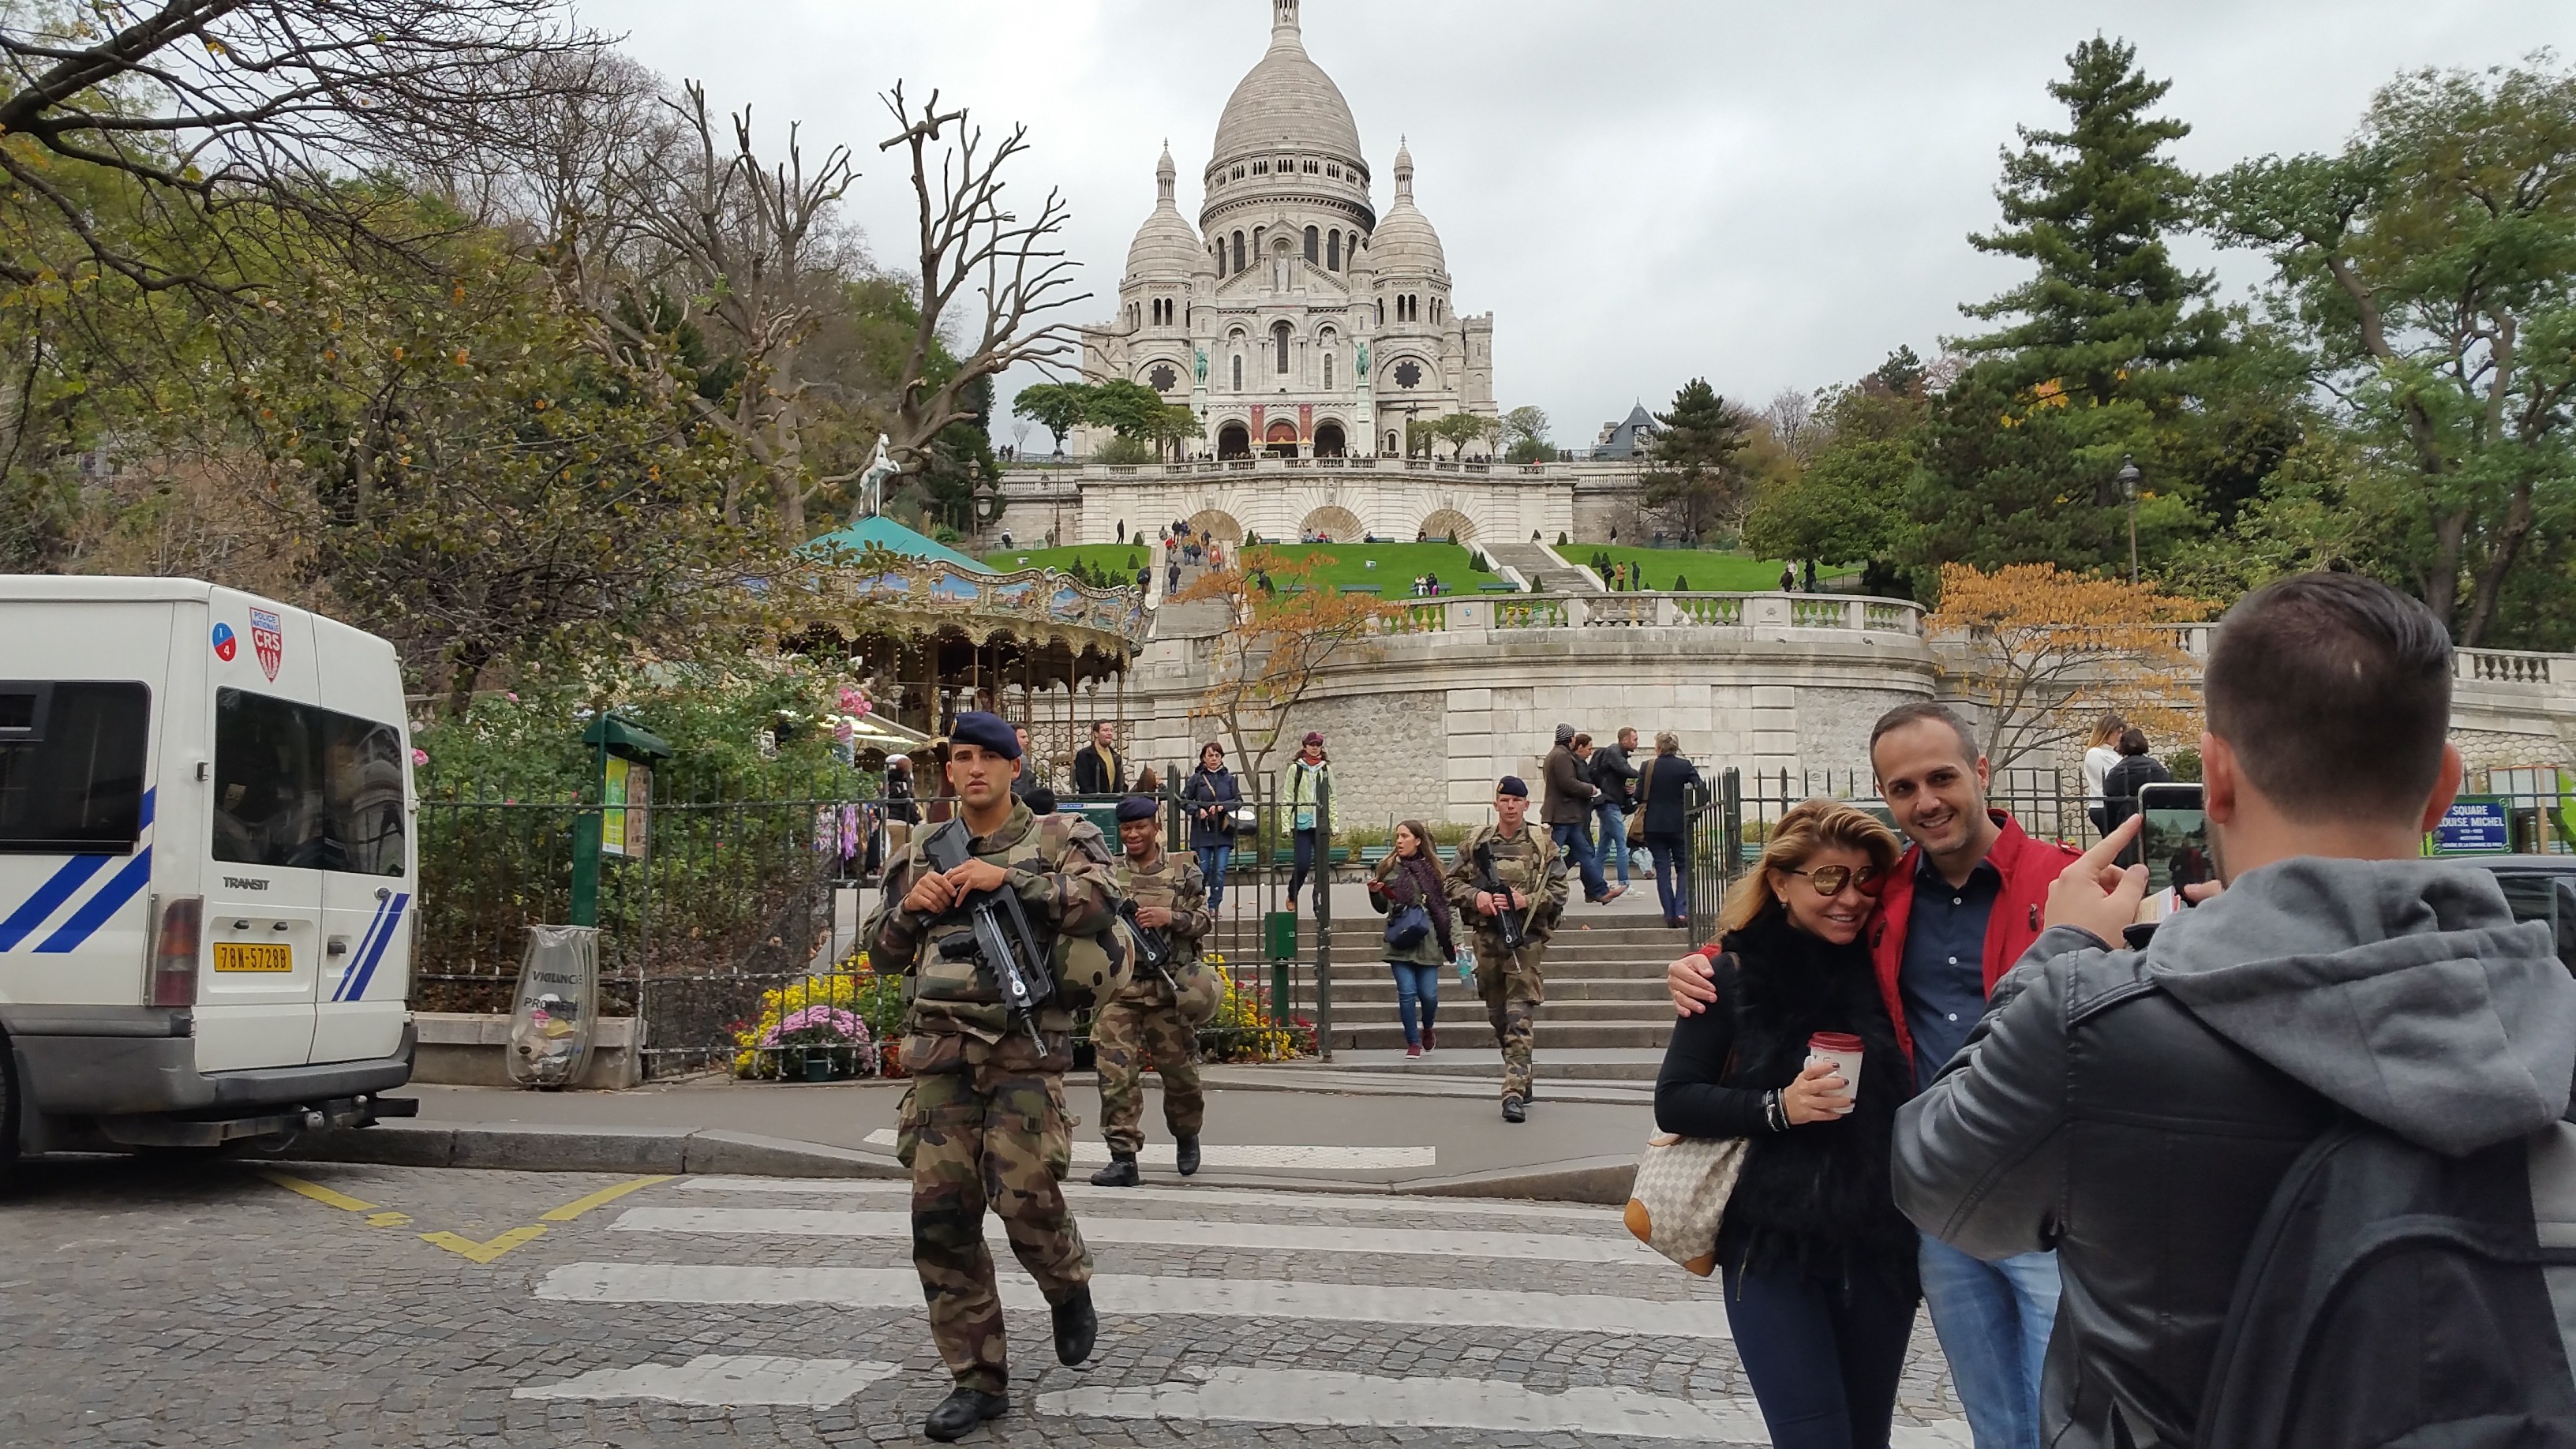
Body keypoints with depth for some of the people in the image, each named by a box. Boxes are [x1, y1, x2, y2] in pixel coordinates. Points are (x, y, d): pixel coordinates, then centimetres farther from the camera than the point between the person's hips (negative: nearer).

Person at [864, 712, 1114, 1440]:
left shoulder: (1060, 837, 5)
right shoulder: (924, 853, 17)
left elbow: (1099, 902, -13)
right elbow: (884, 951, 20)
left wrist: (1008, 877, -19)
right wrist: (911, 906, -2)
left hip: (1024, 1050, -4)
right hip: (941, 1052, 4)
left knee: (1025, 1196, -11)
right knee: (940, 1213, -1)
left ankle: (1069, 1290, 25)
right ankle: (977, 1378, 11)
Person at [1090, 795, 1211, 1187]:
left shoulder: (1184, 871, 6)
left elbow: (1203, 919, 4)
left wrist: (1170, 917, -13)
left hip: (1169, 988, -1)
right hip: (1118, 987, 1)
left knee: (1179, 1069, 9)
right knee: (1116, 1072, -8)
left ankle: (1186, 1137, 35)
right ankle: (1123, 1158, -3)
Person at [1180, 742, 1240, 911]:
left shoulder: (1229, 778, 8)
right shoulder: (1196, 778, 3)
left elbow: (1238, 800, 5)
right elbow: (1184, 800, 2)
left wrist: (1222, 807, -10)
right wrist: (1198, 810, -13)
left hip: (1223, 831, 1)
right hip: (1202, 832, -1)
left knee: (1219, 870, -4)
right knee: (1203, 870, 0)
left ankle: (1213, 906, 6)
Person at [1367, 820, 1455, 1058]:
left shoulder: (1432, 868, 3)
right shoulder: (1388, 868, 5)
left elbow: (1445, 907, 7)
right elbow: (1382, 908, 13)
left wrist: (1450, 942, 4)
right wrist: (1374, 893, -7)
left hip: (1427, 942, 0)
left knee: (1428, 994, -1)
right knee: (1407, 992, -6)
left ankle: (1427, 1029, 31)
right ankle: (1413, 1043, 10)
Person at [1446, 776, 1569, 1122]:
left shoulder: (1544, 846, 2)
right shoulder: (1476, 842, 8)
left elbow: (1558, 893, -1)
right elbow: (1453, 883, 9)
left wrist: (1525, 901, -16)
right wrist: (1475, 897, -11)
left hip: (1527, 940, -4)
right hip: (1486, 938, 4)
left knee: (1520, 1019, -10)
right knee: (1497, 1015, 13)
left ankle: (1514, 1094, -13)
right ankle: (1521, 1080, 29)